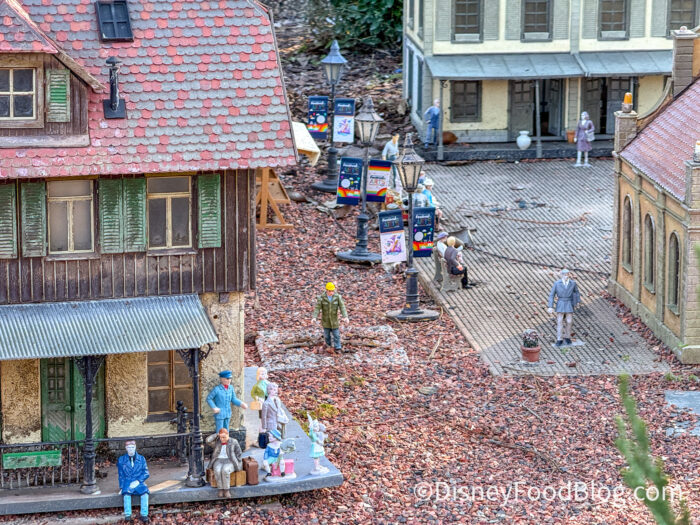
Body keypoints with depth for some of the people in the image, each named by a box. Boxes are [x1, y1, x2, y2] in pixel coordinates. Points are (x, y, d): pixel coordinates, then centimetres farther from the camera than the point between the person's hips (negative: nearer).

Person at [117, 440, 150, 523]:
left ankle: (144, 515, -28)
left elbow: (146, 473, 3)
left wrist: (138, 481, -12)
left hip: (138, 483, 0)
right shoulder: (121, 460, 9)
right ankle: (127, 515, -32)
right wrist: (121, 487, -4)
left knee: (145, 492, -31)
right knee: (126, 493, -34)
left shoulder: (141, 459, 9)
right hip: (127, 482, 0)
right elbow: (121, 475, 9)